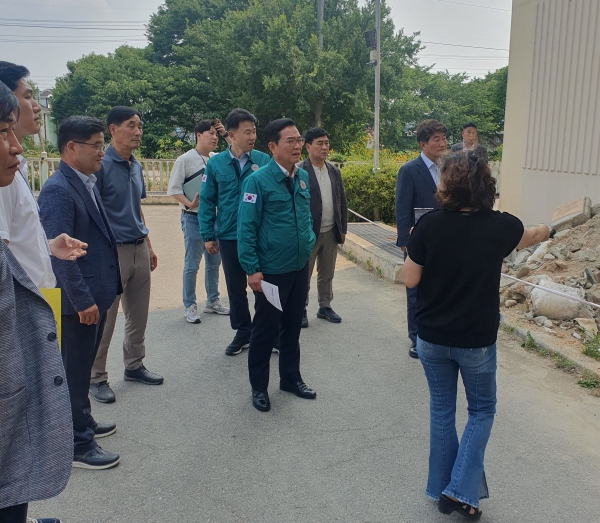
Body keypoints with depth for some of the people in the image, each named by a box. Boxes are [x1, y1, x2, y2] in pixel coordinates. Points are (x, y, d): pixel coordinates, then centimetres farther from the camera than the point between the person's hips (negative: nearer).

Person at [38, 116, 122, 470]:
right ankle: (78, 445, 18)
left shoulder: (88, 183, 10)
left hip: (97, 292, 9)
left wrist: (109, 287, 16)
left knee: (83, 366, 22)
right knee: (75, 370, 4)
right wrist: (82, 300, -23)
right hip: (78, 300, -9)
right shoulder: (57, 190, -19)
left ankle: (83, 422, 39)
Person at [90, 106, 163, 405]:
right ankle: (96, 378, 15)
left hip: (139, 248, 8)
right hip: (113, 250, -7)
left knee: (138, 314, 15)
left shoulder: (136, 166, 12)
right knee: (105, 318, 1)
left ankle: (134, 366, 31)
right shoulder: (101, 165, -12)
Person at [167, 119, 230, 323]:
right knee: (192, 264, 1)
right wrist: (189, 204, -23)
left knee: (214, 261, 15)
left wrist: (227, 135, -3)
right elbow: (173, 188, -10)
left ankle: (212, 301, 30)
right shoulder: (185, 159, -9)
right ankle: (189, 306, 12)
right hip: (193, 218, -6)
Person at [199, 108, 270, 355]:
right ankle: (243, 333, 31)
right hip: (229, 237, 2)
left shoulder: (264, 160, -5)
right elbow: (207, 202, 2)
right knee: (236, 288, 14)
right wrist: (208, 236, -1)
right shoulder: (215, 164, -3)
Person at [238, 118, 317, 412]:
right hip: (271, 271, -6)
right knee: (265, 329, 8)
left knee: (293, 326, 18)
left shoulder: (303, 177, 4)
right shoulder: (258, 180, -15)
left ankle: (291, 378, 36)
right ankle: (259, 387, 26)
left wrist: (309, 244, 11)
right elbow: (247, 228, -16)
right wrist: (252, 269, -18)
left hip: (300, 268, 6)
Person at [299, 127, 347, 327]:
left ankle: (325, 307, 28)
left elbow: (342, 202, 13)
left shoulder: (334, 171, 8)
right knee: (304, 275, 6)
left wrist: (343, 228, 10)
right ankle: (301, 310, 18)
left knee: (327, 274, 15)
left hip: (331, 232, 6)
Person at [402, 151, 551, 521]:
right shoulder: (501, 226, -11)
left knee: (442, 410, 18)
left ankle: (442, 490, 29)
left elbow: (410, 280, -7)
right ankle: (462, 490, 12)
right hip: (477, 341, -1)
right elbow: (529, 237, 14)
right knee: (482, 410, 19)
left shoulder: (429, 225, -14)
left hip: (432, 338, 1)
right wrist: (546, 231, 37)